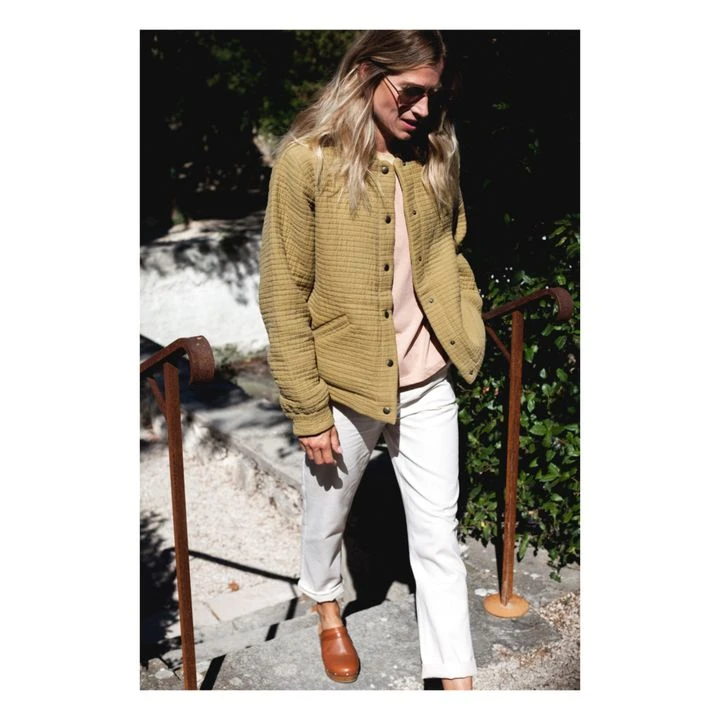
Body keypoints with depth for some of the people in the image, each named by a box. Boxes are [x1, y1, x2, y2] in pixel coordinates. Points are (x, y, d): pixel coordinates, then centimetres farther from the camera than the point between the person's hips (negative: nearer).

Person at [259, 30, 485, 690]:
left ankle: (457, 684, 23)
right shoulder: (307, 161, -13)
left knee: (439, 537, 9)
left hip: (427, 386, 3)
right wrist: (308, 411, -13)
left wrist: (468, 335, 2)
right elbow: (283, 297, -12)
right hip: (342, 386, -2)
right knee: (327, 518, 21)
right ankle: (328, 608, 53)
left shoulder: (436, 157, 1)